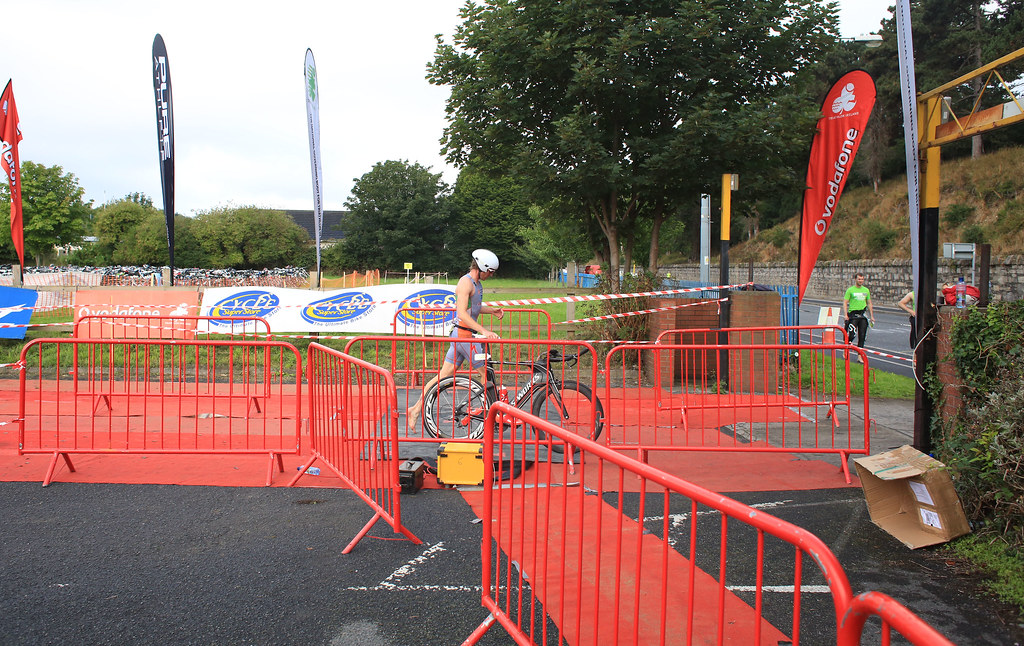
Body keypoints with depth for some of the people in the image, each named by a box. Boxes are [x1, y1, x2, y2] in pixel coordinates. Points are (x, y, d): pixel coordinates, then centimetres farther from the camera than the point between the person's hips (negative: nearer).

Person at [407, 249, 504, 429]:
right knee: (486, 373, -1)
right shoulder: (466, 282, -15)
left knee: (444, 375, 9)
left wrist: (492, 310, 15)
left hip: (460, 335, 9)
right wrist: (484, 331, -34)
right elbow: (462, 313, -26)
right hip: (464, 335, -9)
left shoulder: (476, 283, 16)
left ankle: (416, 409, 11)